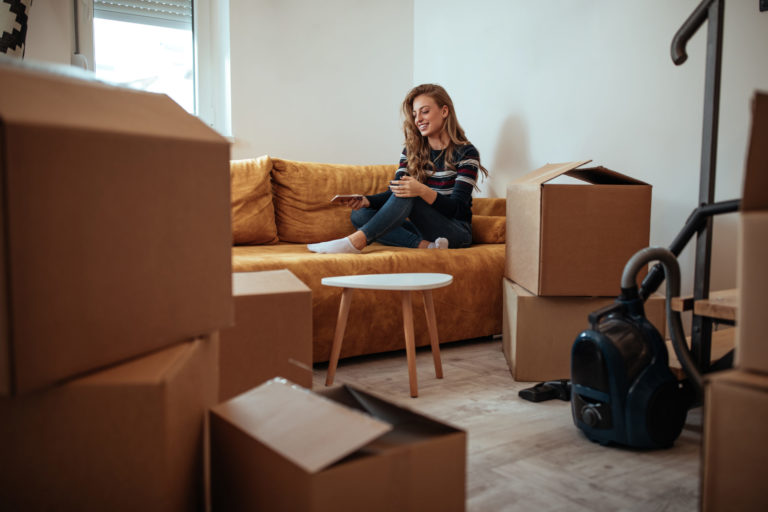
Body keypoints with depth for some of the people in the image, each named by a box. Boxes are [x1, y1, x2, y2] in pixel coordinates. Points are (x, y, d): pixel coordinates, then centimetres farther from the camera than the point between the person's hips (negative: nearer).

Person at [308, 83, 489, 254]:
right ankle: (424, 245, -30)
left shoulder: (466, 153, -5)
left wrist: (423, 191, -32)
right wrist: (365, 201, -19)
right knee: (360, 214, -13)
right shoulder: (412, 152, 12)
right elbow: (394, 193, 3)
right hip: (422, 228, 6)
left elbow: (457, 208, -13)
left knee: (407, 197, -31)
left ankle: (356, 241, -36)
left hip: (457, 233, -6)